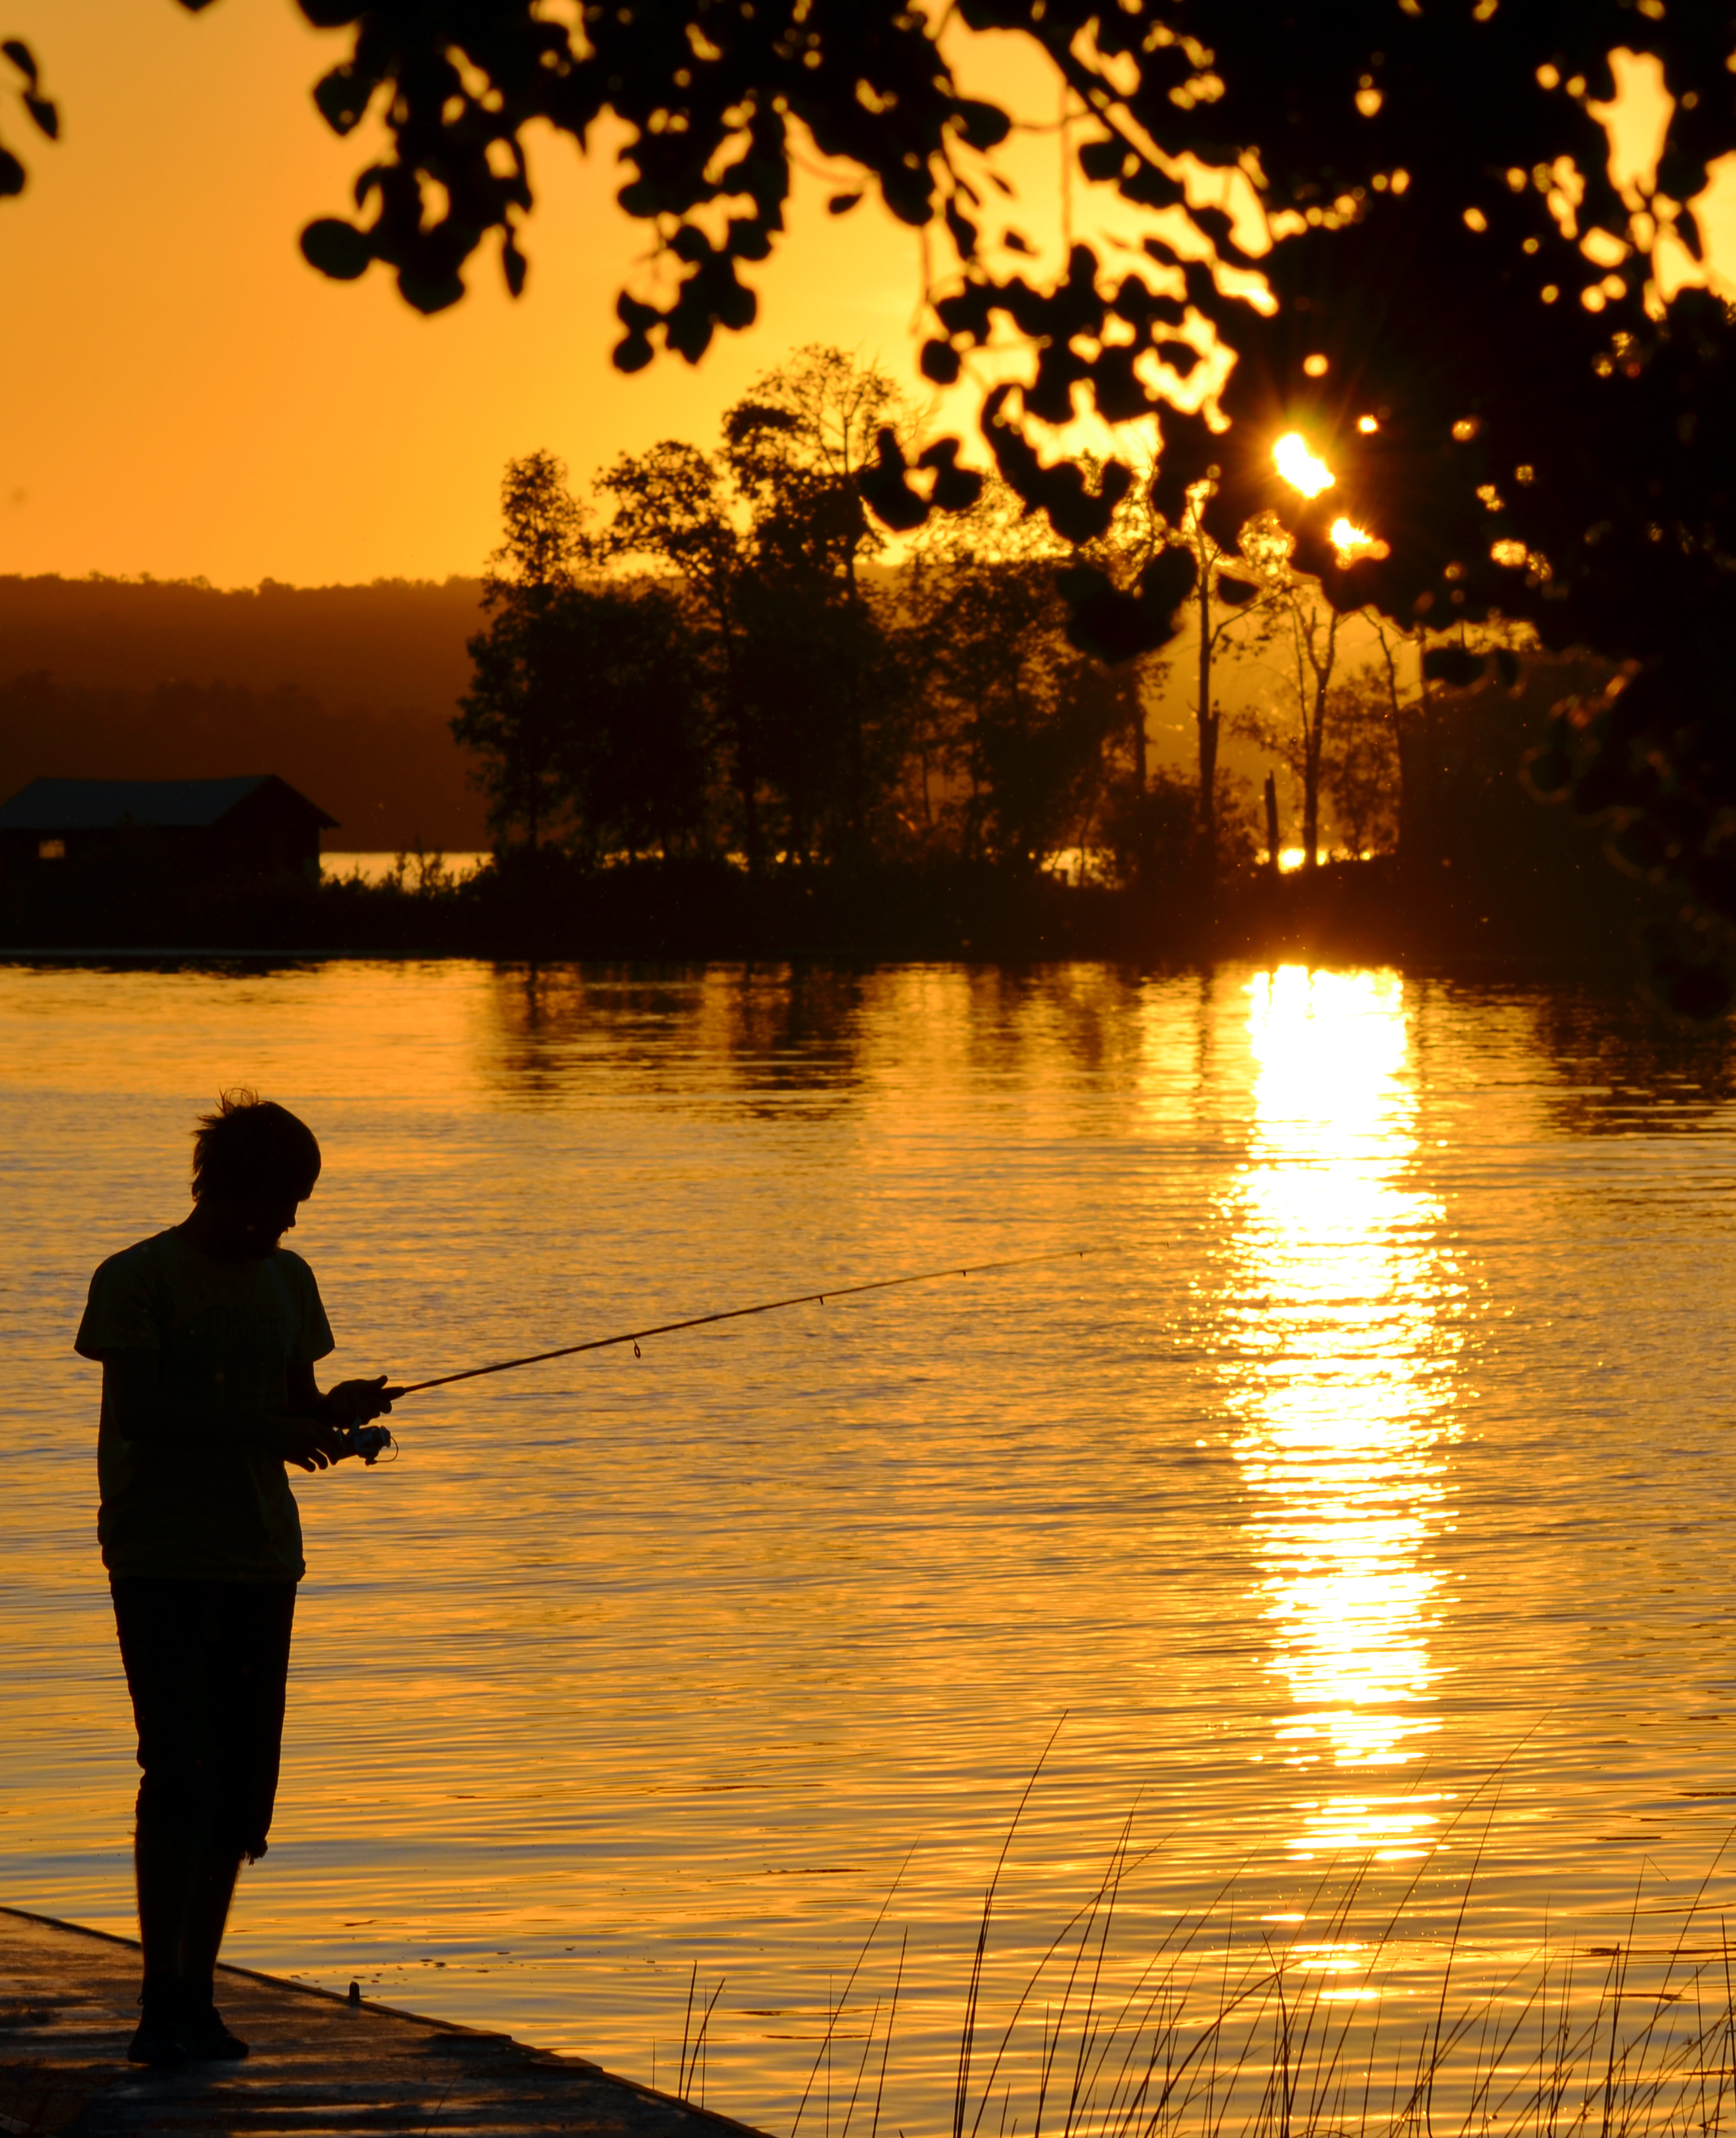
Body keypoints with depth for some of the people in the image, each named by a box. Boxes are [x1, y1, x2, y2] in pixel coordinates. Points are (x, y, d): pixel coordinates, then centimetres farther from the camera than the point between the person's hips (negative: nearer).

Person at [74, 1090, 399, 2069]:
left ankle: (196, 1998, 12)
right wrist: (267, 1429, -25)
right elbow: (135, 1410, -17)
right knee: (182, 1776, -13)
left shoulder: (287, 1280, 14)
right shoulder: (138, 1279, -6)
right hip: (163, 1558, -6)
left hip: (261, 1557, 6)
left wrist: (337, 1410, -5)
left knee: (242, 1786, 5)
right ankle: (165, 2003, -11)